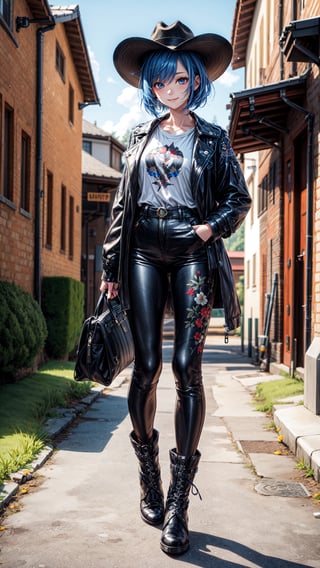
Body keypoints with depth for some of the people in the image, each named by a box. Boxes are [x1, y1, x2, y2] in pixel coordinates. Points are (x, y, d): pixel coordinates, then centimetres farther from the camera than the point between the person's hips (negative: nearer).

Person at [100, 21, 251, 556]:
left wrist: (213, 226, -11)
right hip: (144, 254, 2)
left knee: (187, 367, -10)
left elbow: (239, 198, 10)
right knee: (146, 365, -3)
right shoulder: (140, 136, 16)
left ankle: (179, 498, -5)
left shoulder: (213, 139, 10)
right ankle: (148, 471, 15)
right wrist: (112, 267, 9)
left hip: (193, 255, -2)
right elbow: (121, 204, 14)